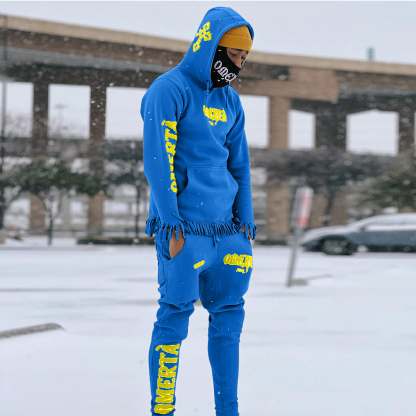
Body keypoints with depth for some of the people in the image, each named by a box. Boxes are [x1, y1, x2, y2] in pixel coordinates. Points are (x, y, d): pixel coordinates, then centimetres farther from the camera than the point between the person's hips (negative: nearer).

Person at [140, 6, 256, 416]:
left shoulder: (230, 100, 16)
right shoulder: (168, 90, -7)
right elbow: (157, 162, -12)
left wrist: (245, 219, 11)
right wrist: (170, 223, -16)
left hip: (224, 227, 7)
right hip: (184, 226, -7)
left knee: (228, 313, 8)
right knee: (176, 313, -5)